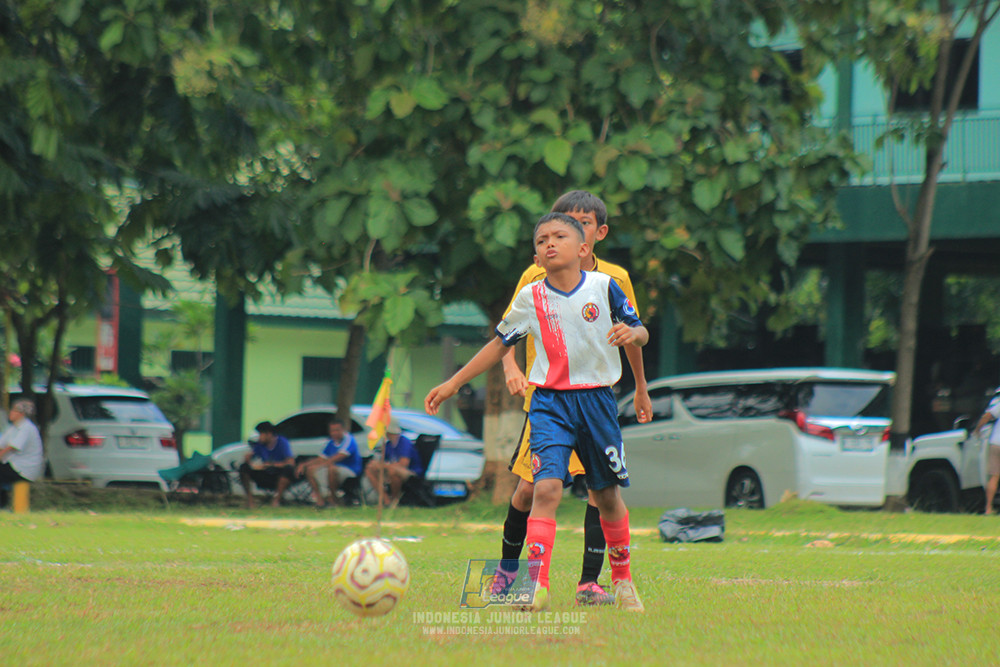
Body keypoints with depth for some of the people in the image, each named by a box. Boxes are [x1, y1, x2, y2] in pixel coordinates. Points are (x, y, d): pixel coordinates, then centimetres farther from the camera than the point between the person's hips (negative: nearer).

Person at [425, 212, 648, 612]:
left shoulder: (603, 287, -1)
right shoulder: (531, 298, 2)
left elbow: (640, 332, 7)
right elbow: (500, 344, 13)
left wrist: (631, 334, -18)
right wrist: (453, 383, 12)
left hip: (596, 398, 1)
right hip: (550, 402, -1)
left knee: (607, 495, 12)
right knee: (547, 488, -19)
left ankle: (623, 579, 31)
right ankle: (537, 584, -23)